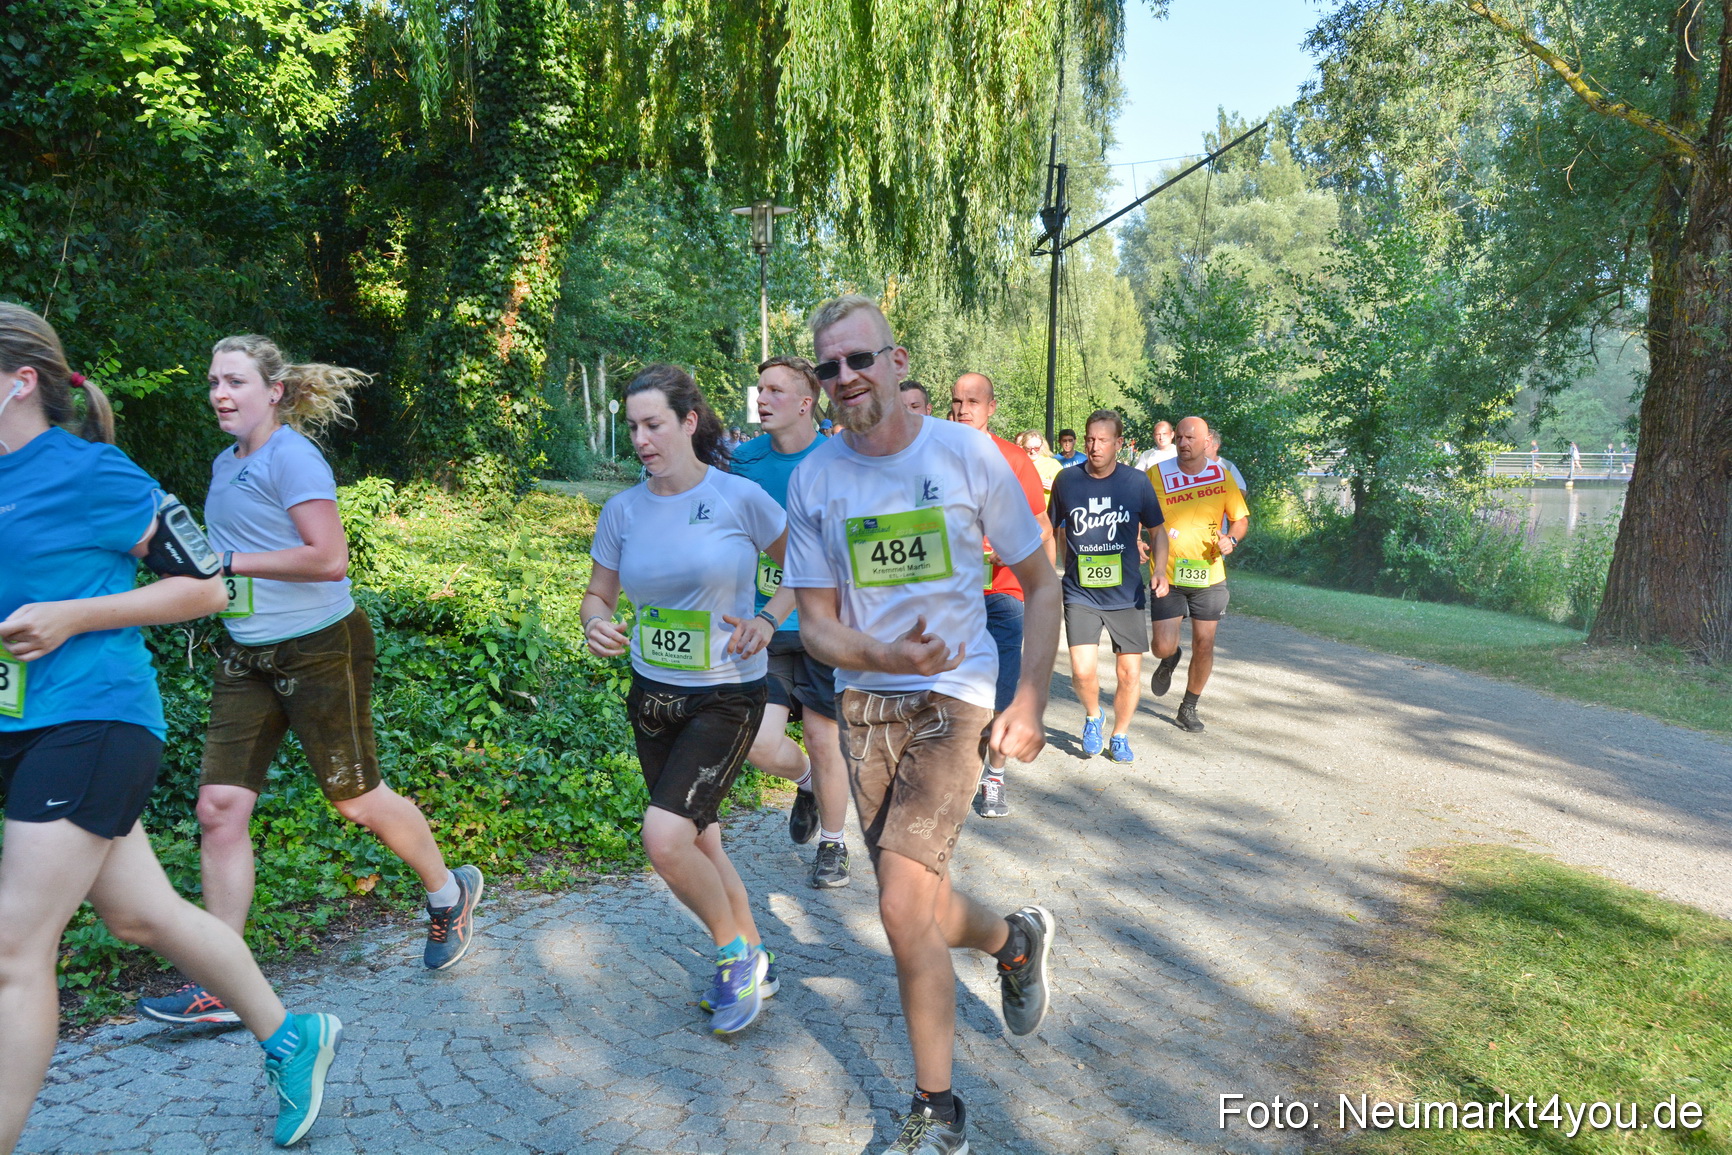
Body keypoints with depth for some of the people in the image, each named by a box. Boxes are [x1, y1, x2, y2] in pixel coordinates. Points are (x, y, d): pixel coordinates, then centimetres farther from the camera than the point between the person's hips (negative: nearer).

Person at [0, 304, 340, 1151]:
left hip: (90, 723, -8)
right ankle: (290, 1040, 32)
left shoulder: (89, 471, -9)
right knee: (141, 916, 15)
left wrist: (71, 617, -15)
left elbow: (205, 585, -7)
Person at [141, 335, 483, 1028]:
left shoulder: (290, 455, -14)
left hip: (319, 649, -8)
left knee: (357, 800, 6)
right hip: (248, 656, 8)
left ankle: (449, 892, 32)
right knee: (219, 807, 1)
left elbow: (329, 558, -24)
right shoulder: (225, 463, 11)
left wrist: (228, 562, -19)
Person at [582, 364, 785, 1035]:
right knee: (699, 843, 15)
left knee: (665, 838, -18)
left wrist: (767, 619, -15)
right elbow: (599, 594, 10)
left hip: (727, 696, -5)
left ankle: (733, 951, 10)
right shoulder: (623, 510, 1)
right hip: (653, 697, 5)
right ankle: (753, 965, 37)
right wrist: (596, 621, -12)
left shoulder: (739, 497, -11)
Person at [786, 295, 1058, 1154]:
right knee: (916, 908, 12)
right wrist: (882, 655, -21)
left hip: (954, 697, -3)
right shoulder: (813, 479, -2)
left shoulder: (967, 454, -7)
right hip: (864, 701, 4)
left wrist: (1030, 703, -7)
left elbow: (1041, 585, 1)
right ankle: (1017, 939, 46)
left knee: (904, 907, -14)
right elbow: (815, 624, 0)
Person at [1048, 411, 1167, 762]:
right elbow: (1054, 532, 12)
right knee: (1082, 671, -15)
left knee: (1130, 672, 2)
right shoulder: (1067, 480, -2)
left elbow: (1156, 532, 9)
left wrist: (1160, 570, -6)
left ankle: (1120, 736, 28)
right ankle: (1092, 716, 19)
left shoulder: (1137, 481, -2)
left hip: (1126, 593, 1)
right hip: (1080, 593, -1)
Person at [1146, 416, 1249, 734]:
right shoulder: (1157, 475, -6)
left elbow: (1241, 517, 11)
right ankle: (1170, 660, 32)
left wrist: (1231, 539, -10)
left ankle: (1189, 709, 25)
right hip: (1167, 576, -2)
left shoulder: (1222, 476, 0)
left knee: (1204, 644, 5)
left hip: (1209, 576, 2)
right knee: (1164, 646, -8)